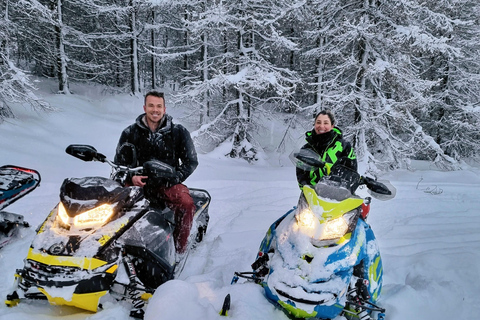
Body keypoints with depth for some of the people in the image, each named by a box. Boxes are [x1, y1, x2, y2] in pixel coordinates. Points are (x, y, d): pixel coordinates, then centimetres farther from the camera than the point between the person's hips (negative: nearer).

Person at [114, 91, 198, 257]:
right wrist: (131, 176, -10)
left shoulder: (179, 131, 3)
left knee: (187, 204, -31)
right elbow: (119, 161, 11)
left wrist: (174, 179, -10)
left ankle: (178, 250, -12)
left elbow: (191, 161, 5)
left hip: (168, 183, -1)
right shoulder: (130, 132, 7)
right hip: (138, 182, 2)